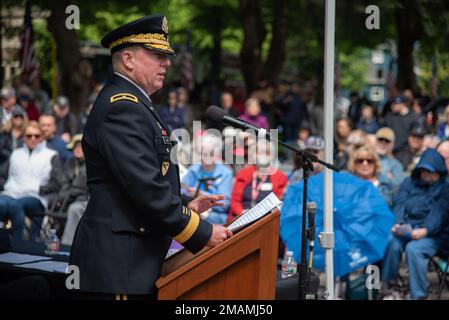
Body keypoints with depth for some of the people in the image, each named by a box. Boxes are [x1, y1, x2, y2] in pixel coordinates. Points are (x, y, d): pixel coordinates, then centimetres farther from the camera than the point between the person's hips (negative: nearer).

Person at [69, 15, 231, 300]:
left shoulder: (135, 103, 17)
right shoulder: (122, 106, -15)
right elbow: (146, 189, -22)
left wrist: (185, 205, 11)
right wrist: (203, 233, -16)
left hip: (136, 263, 10)